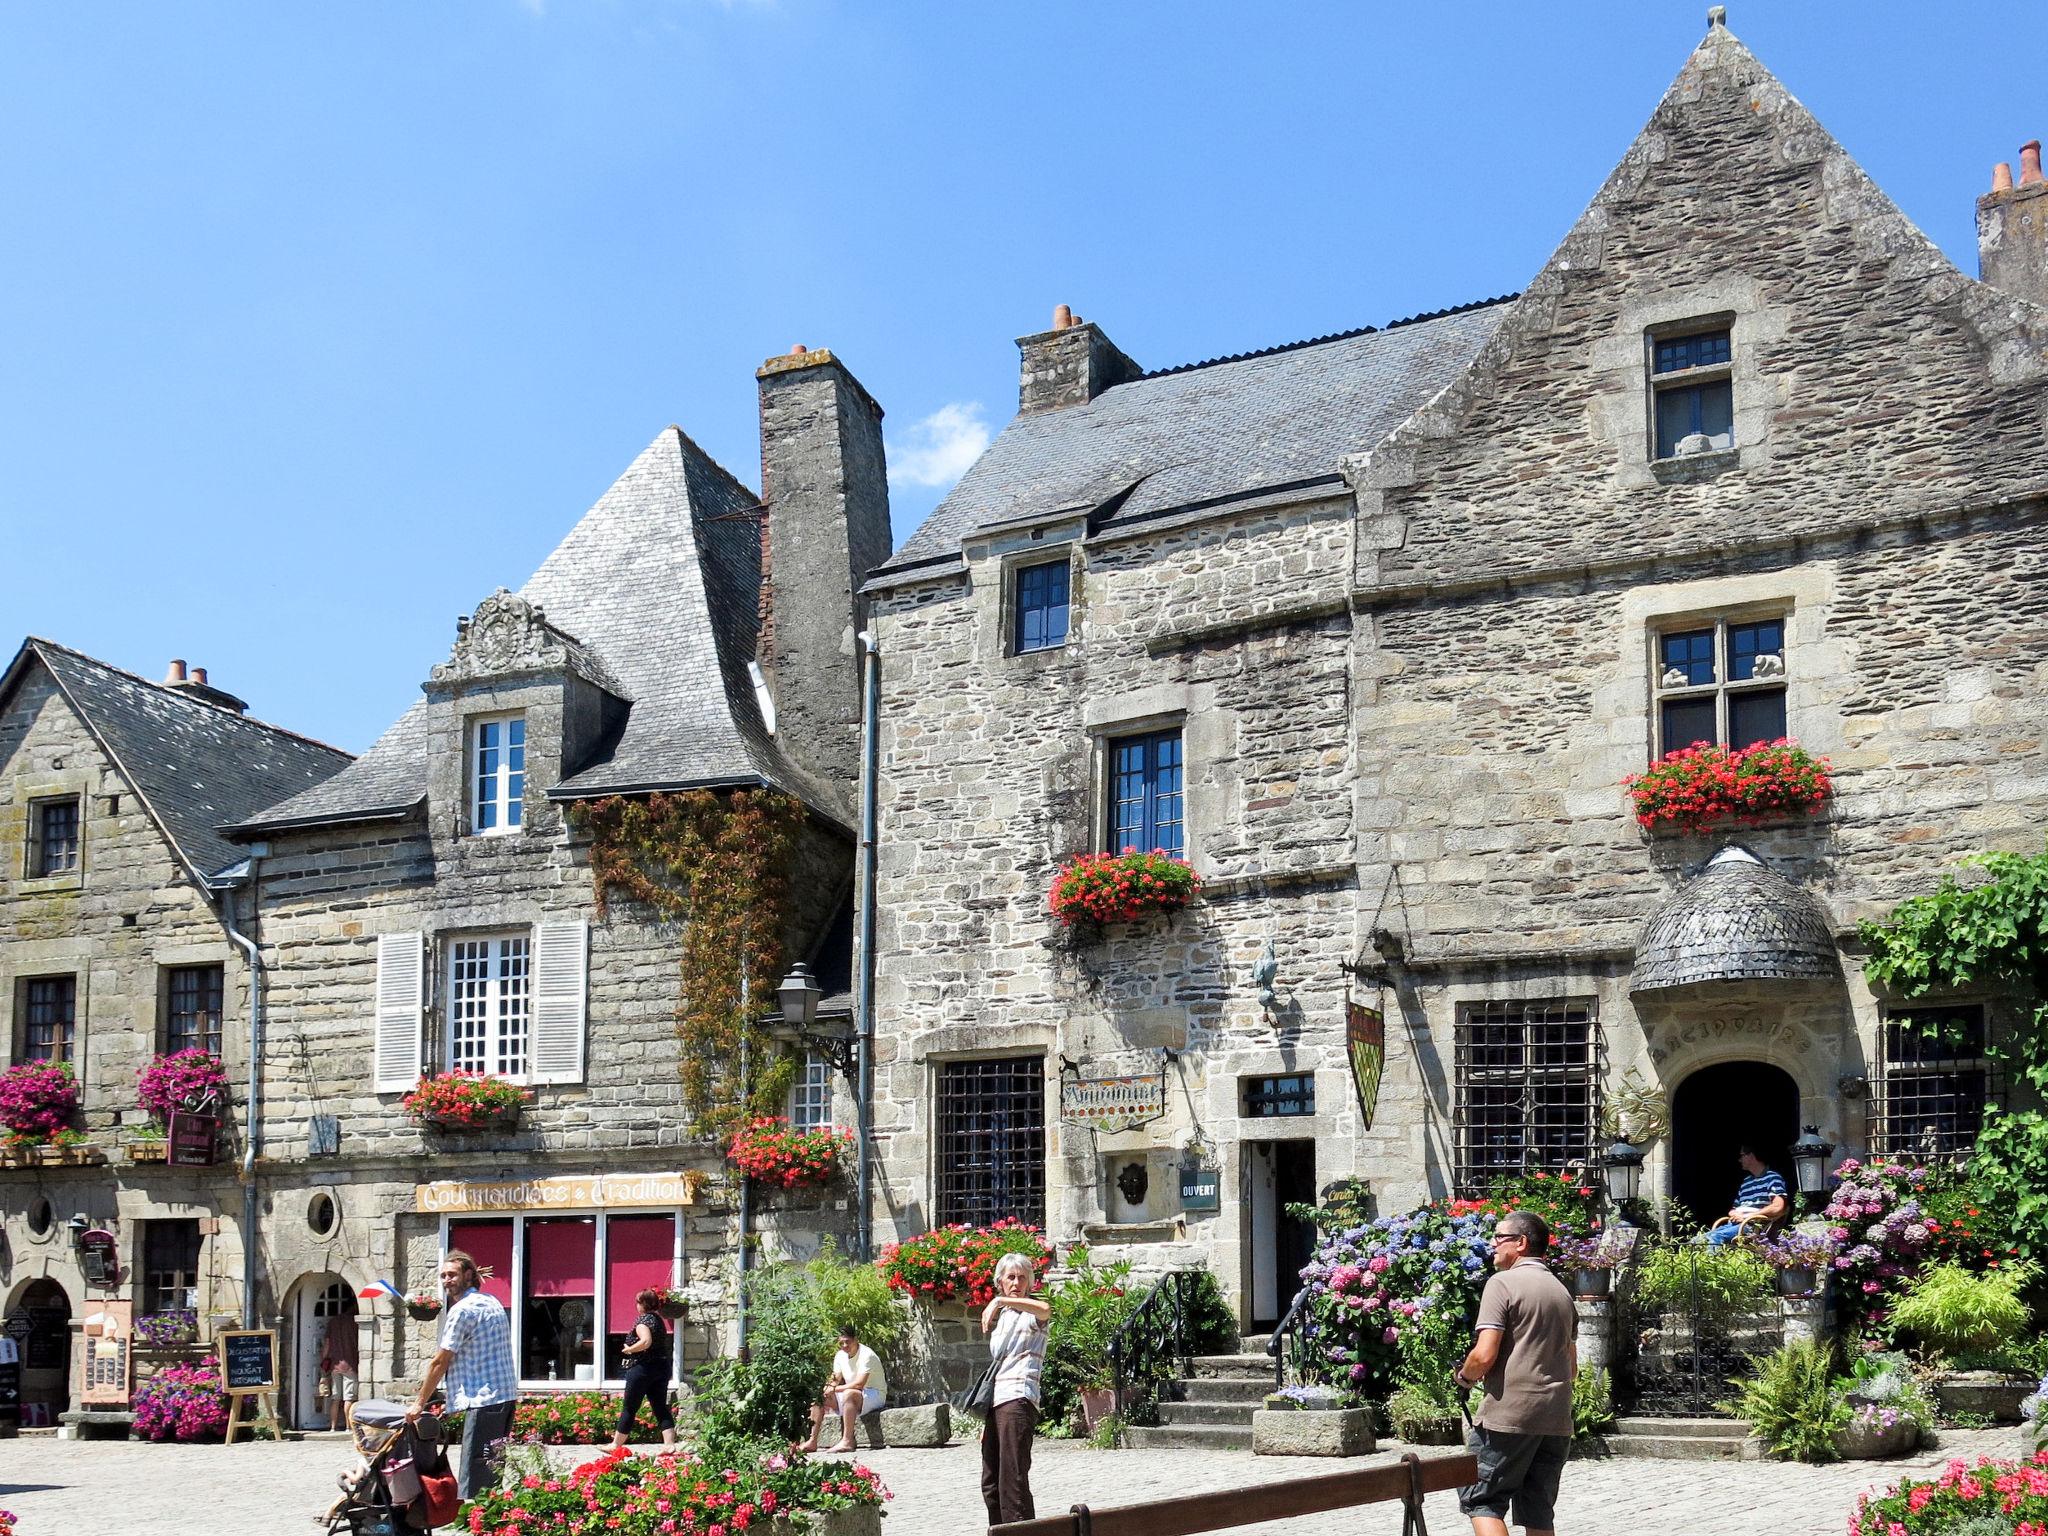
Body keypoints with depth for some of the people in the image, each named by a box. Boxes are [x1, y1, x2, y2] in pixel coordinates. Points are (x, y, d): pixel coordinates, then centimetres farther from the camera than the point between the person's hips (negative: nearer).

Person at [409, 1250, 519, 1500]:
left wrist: (420, 1404, 3)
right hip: (507, 1395, 9)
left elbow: (440, 1362, -6)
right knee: (494, 1468, 13)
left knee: (474, 1473, -9)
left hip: (483, 1400, -9)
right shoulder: (491, 1302, 18)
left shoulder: (462, 1310, -10)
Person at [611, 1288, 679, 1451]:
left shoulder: (642, 1320, -11)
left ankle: (616, 1445, 17)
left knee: (629, 1408, 5)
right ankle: (670, 1445, -7)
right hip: (662, 1368, 7)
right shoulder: (659, 1320, 14)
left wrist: (629, 1349, -13)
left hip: (642, 1368, -7)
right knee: (661, 1408, 5)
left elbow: (646, 1341, -28)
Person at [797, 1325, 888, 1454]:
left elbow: (859, 1384, -27)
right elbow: (836, 1380, 2)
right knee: (819, 1398, -4)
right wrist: (830, 1384, -22)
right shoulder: (840, 1356, 5)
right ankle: (812, 1442, -11)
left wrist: (835, 1389, -21)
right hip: (852, 1396, 8)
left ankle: (847, 1441, -42)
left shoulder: (866, 1355, -20)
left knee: (848, 1394, -38)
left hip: (874, 1394, -8)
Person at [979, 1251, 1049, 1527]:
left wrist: (1000, 1301, -29)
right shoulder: (1001, 1317, 21)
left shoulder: (1031, 1313, -1)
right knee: (990, 1484, 10)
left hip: (1017, 1400, -8)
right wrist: (985, 1420, 21)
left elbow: (1046, 1310, -28)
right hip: (995, 1402, 8)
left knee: (1013, 1480, -14)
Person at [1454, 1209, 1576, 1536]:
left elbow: (1485, 1355, -15)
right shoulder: (1561, 1290, 18)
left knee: (1481, 1499, -1)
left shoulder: (1502, 1283, -7)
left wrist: (1465, 1376, 3)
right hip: (1556, 1419, 7)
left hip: (1509, 1415, -7)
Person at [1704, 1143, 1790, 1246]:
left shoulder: (1772, 1178, 1)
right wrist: (1735, 1214, 2)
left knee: (1716, 1237, -33)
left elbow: (1778, 1207, -14)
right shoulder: (1746, 1181, 25)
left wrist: (1746, 1216, -11)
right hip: (1735, 1224, 7)